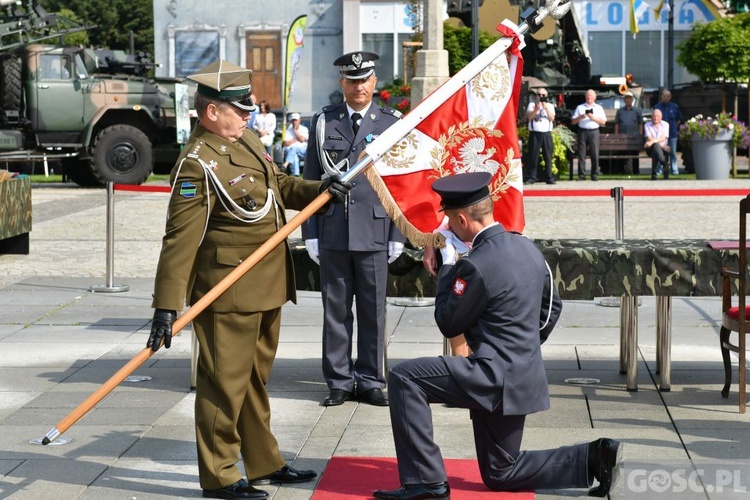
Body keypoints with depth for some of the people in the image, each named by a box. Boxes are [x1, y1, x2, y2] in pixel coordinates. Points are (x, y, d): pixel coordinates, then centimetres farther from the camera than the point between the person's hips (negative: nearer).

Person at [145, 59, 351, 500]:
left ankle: (264, 462, 32)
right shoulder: (198, 164, -19)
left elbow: (277, 184, 25)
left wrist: (315, 190, 6)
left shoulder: (247, 140, 9)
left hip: (266, 286, 9)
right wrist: (167, 307, -25)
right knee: (225, 382, 0)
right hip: (228, 293, -9)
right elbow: (179, 240, -23)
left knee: (256, 379, 19)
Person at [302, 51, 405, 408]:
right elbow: (310, 179, 8)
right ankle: (339, 381, 15)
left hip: (374, 231, -1)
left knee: (373, 309, 5)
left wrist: (398, 234, 0)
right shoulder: (324, 122, 7)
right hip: (333, 231, 1)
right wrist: (310, 232, 3)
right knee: (335, 309, 6)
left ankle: (370, 381, 15)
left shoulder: (392, 123, 4)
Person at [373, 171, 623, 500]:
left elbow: (448, 325, -10)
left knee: (403, 378, -9)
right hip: (522, 379, 9)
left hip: (494, 378, -9)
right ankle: (593, 458, 10)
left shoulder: (476, 266, -20)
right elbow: (551, 308, 18)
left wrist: (447, 267, -1)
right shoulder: (527, 248, 7)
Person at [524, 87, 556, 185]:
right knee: (533, 156, -3)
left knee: (548, 156, 0)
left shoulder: (550, 106, 14)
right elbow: (529, 117, -5)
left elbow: (552, 118, -1)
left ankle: (549, 177, 5)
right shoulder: (532, 105, 10)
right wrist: (537, 108, -17)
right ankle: (530, 177, 0)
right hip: (534, 133, -1)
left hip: (546, 134, 1)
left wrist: (546, 108, -12)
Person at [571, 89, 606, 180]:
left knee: (595, 154, -6)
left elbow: (603, 122, 6)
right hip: (582, 131, 0)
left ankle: (595, 175, -1)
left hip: (594, 132, 0)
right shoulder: (580, 107, 15)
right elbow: (573, 121, 10)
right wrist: (580, 117, -8)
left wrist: (594, 118, -9)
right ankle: (581, 175, -2)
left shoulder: (599, 108, 14)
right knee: (581, 154, -4)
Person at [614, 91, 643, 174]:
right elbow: (616, 124, 11)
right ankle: (625, 170, 3)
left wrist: (641, 135, -2)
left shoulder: (637, 111, 8)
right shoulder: (620, 111, 12)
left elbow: (640, 124, 6)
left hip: (634, 136, -1)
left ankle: (636, 171, 8)